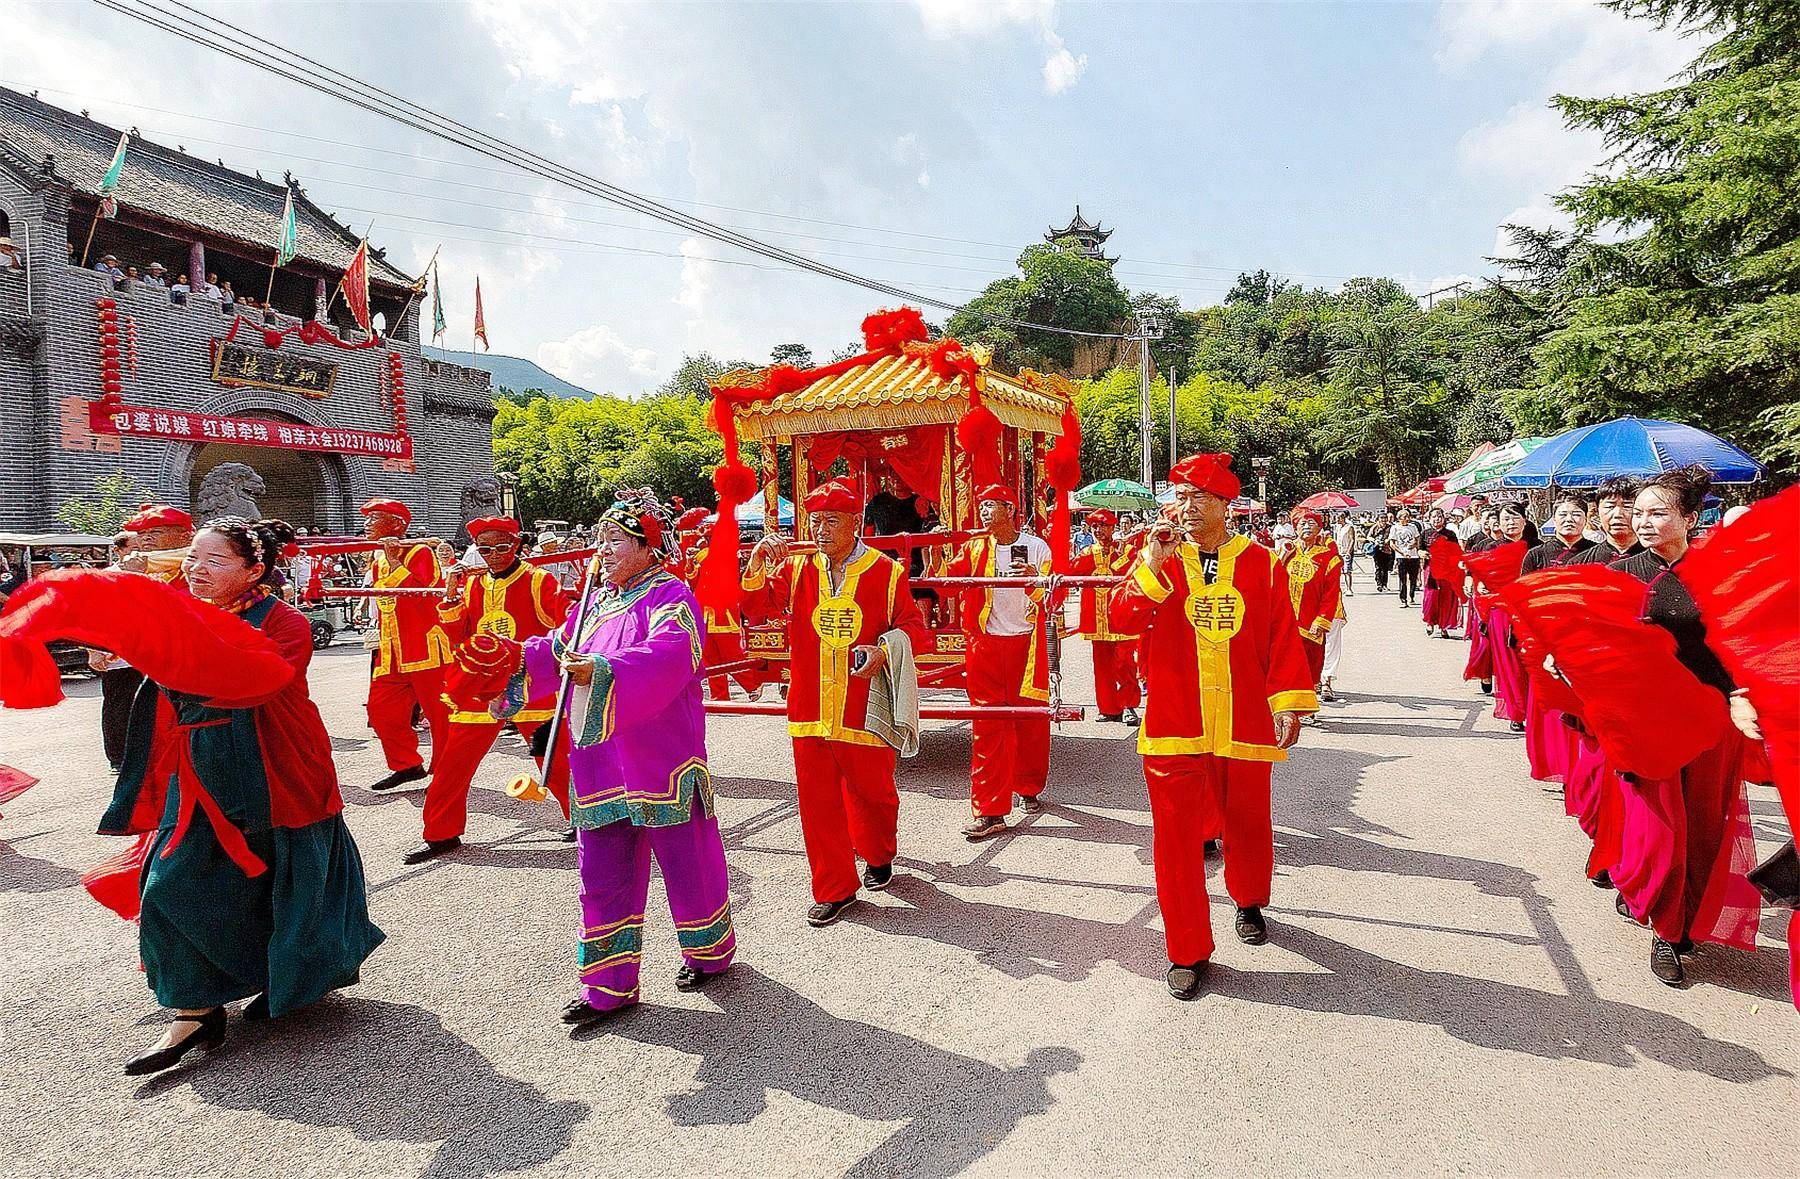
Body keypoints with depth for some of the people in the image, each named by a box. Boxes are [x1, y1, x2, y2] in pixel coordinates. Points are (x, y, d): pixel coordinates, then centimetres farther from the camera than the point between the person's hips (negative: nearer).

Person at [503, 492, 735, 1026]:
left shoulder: (669, 596, -10)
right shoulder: (595, 601, 15)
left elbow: (670, 653, -29)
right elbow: (557, 649, 12)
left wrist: (601, 671, -41)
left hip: (660, 759, -7)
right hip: (600, 764, 7)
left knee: (685, 859, 8)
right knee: (602, 870, 10)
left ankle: (709, 951, 33)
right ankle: (609, 985, 22)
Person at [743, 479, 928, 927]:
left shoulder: (887, 572, -2)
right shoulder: (796, 569, 6)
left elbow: (913, 626, 1)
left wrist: (885, 650, -17)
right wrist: (757, 564, -18)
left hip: (864, 710, -2)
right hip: (809, 711, 2)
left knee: (872, 790, 14)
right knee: (818, 800, 7)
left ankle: (878, 857, 44)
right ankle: (834, 889, 21)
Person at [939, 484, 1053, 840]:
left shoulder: (1036, 546, 0)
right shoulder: (974, 548, 7)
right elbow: (945, 579, -4)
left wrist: (1035, 578, -27)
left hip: (1026, 644, -1)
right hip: (986, 645, 1)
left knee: (1031, 720, 9)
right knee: (987, 726, -2)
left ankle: (1028, 788, 32)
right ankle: (988, 811, -1)